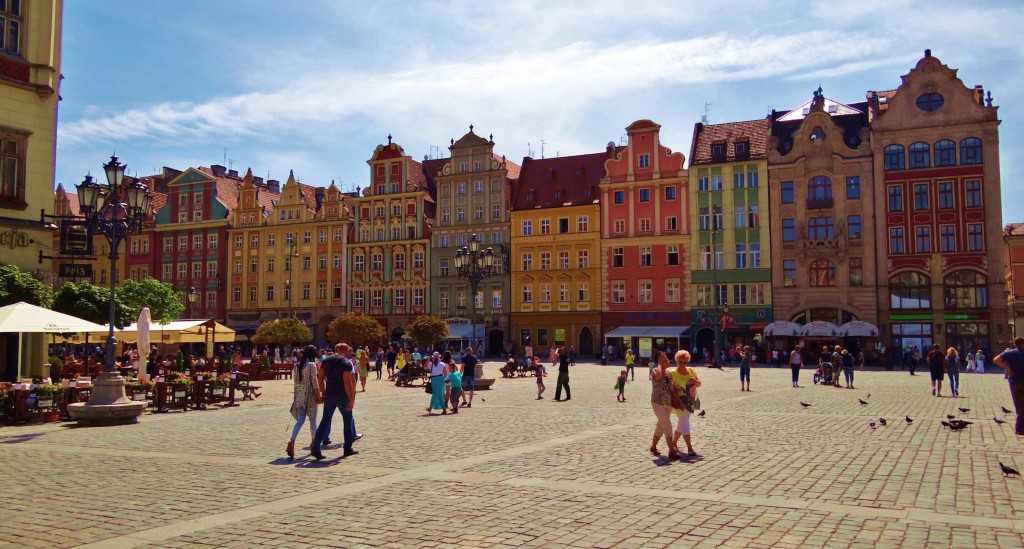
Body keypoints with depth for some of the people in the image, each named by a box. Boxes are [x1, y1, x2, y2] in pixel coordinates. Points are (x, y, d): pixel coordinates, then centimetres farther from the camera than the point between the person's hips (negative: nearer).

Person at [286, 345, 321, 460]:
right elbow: (314, 383, -12)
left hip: (299, 397, 5)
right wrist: (319, 397, -5)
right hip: (310, 396, -5)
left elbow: (295, 382, 11)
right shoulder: (312, 365, -11)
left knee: (300, 420, 5)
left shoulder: (296, 366, 8)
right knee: (312, 420, 11)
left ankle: (292, 442, -15)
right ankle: (313, 443, 23)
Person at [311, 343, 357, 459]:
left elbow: (320, 378, 6)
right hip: (342, 396, -5)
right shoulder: (346, 363, -12)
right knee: (348, 419, 11)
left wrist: (323, 393, 13)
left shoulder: (326, 361, 6)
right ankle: (348, 449, 17)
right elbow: (348, 383, -18)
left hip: (329, 395, 5)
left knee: (325, 420, 8)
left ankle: (315, 448, -2)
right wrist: (351, 399, -14)